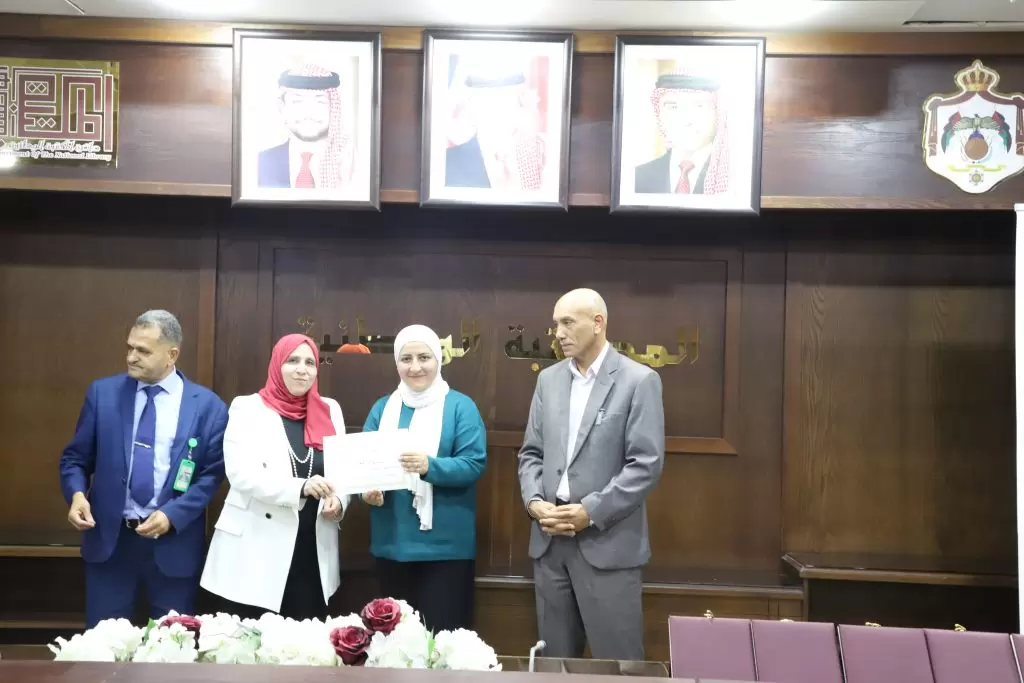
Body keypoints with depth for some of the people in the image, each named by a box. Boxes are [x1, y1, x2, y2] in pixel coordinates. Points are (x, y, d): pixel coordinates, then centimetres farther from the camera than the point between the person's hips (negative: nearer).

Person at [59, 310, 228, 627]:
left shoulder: (207, 405, -4)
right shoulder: (103, 392, 3)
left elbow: (213, 473, -4)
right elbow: (75, 457, 7)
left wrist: (172, 515, -15)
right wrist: (77, 494, -13)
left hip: (174, 541, -1)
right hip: (109, 537, 2)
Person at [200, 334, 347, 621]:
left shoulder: (329, 410, 11)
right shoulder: (248, 408, 0)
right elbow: (241, 473, -12)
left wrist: (339, 500, -10)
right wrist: (300, 487, -25)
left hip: (313, 552, 3)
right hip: (257, 551, -3)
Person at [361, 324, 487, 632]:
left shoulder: (460, 406, -2)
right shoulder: (383, 408, 10)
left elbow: (474, 463, -12)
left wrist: (430, 466, -28)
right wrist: (368, 488, -16)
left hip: (446, 545, -4)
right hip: (392, 543, 4)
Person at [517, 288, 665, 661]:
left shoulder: (639, 380, -5)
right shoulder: (548, 379, 11)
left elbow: (646, 464, -11)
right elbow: (531, 452, 13)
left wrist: (591, 512, -16)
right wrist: (534, 500, -5)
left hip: (607, 543, -5)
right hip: (550, 540, 5)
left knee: (616, 662, 3)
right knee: (554, 660, 13)